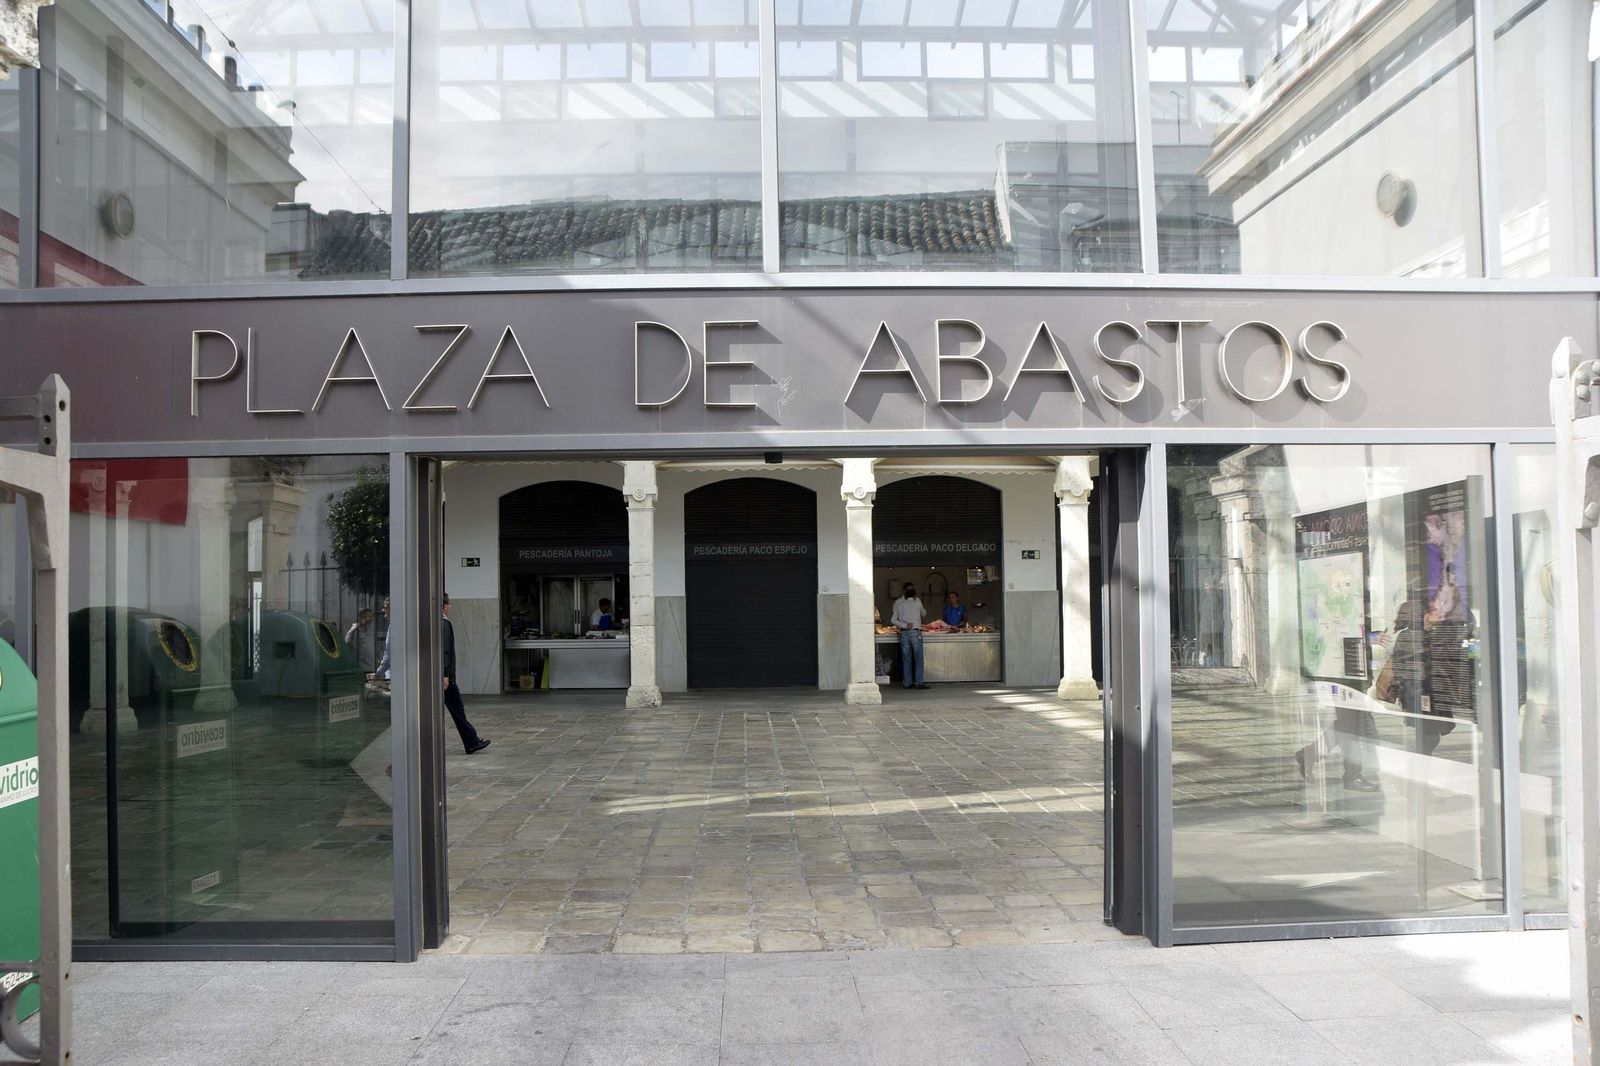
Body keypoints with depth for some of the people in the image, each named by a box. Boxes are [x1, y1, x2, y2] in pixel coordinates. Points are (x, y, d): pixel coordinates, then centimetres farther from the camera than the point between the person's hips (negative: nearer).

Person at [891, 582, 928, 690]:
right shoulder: (917, 602, -1)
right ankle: (918, 682, -4)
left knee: (906, 658, 7)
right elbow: (924, 614, 16)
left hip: (904, 633, 3)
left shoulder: (898, 604, 3)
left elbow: (893, 619, -2)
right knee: (918, 658, 0)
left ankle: (907, 683, 7)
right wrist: (924, 610, 36)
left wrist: (904, 625, -3)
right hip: (915, 632, -3)